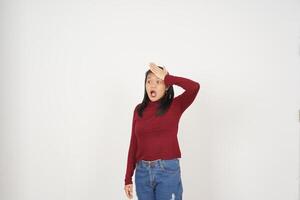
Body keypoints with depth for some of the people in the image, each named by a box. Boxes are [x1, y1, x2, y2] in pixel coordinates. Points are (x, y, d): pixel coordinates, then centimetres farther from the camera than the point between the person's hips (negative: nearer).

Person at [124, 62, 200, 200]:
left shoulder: (175, 106, -2)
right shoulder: (139, 110, 7)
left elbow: (194, 87, -21)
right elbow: (133, 144, 8)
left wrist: (167, 78, -11)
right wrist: (128, 178, 7)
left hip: (168, 171, -3)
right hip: (142, 171, 3)